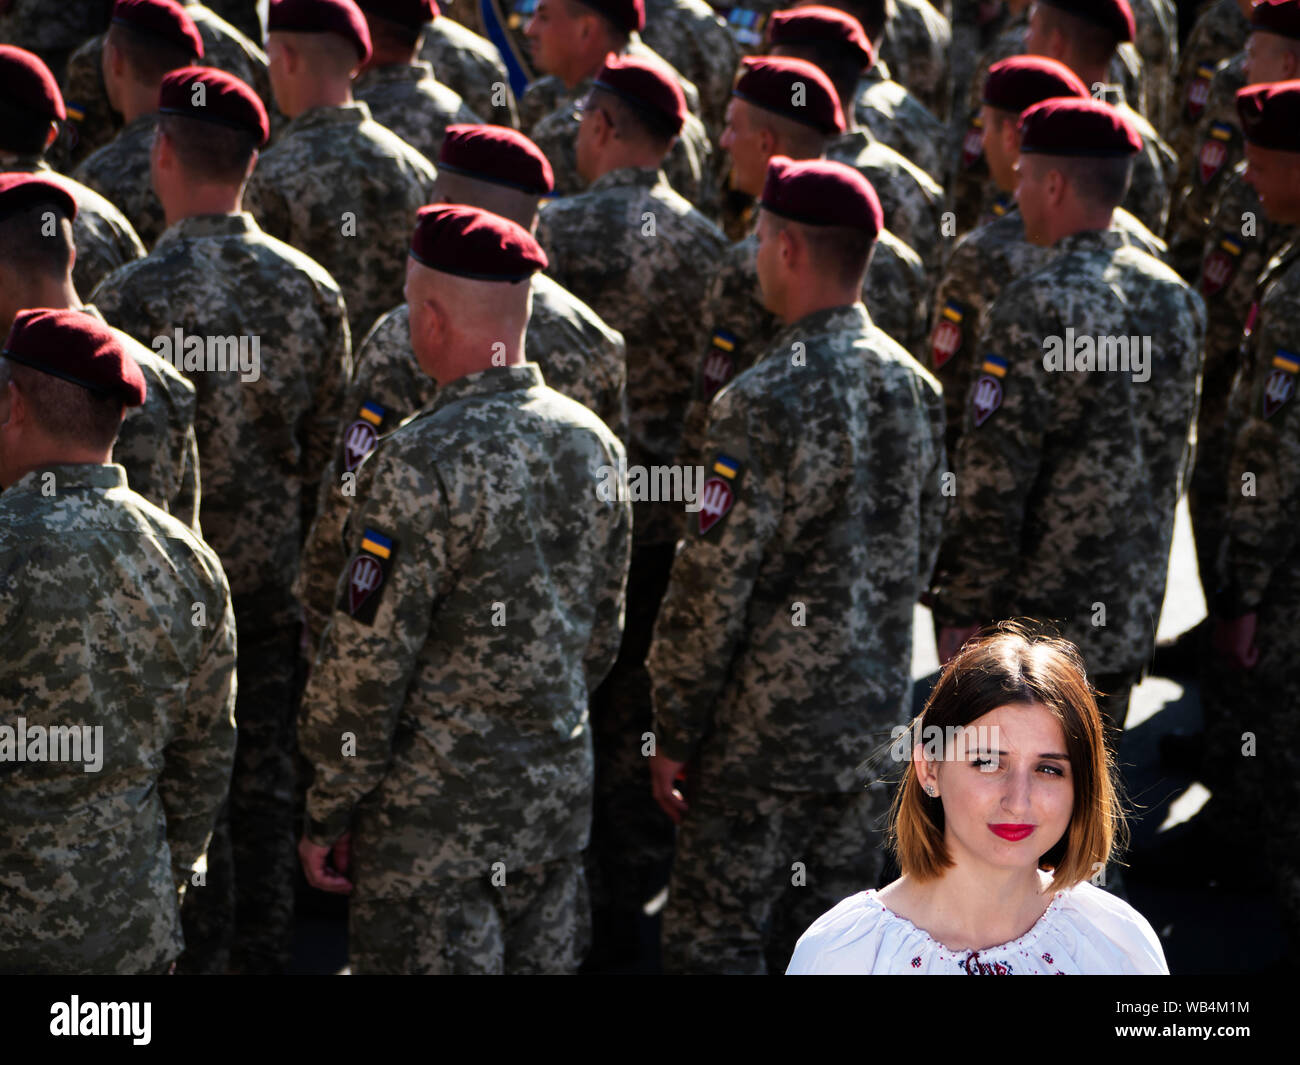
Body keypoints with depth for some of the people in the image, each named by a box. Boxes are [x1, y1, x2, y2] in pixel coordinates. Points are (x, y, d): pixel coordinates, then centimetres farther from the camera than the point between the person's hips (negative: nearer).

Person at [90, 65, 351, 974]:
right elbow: (331, 448, 4)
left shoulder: (131, 297, -16)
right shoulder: (312, 290, -3)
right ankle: (263, 956, 22)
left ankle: (197, 953, 12)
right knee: (264, 784, 13)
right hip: (273, 582, 4)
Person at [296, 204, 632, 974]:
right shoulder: (593, 443, 2)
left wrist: (328, 816, -9)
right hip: (560, 796, 7)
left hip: (434, 814, -7)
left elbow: (368, 664, -18)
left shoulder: (422, 464, -20)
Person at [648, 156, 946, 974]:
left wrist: (676, 731, -8)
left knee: (715, 941, 3)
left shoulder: (765, 402, -19)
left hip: (765, 724, -7)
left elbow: (714, 584, -17)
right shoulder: (914, 386, 3)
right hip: (872, 722, 7)